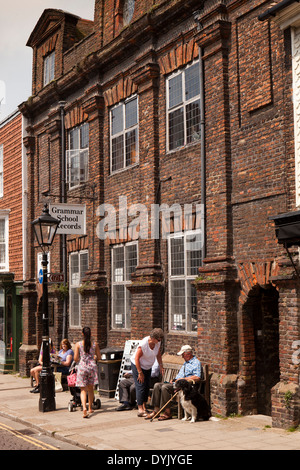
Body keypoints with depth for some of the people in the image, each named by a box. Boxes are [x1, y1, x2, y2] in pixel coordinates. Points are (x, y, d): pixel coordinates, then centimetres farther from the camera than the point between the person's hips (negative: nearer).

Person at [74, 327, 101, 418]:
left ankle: (84, 407, -21)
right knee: (90, 388, 17)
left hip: (82, 367, -2)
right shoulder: (95, 344, 1)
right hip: (92, 366, 2)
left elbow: (75, 358, -3)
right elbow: (99, 357, 8)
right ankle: (90, 408, 28)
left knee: (83, 390, 0)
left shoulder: (78, 344, -3)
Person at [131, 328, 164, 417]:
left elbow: (158, 354, 8)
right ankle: (140, 409, -7)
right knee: (141, 386, -10)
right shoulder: (143, 344, -31)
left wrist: (161, 365, 1)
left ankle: (144, 408, 13)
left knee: (147, 386, 5)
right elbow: (136, 358, -25)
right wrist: (140, 373, -21)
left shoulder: (158, 343, -10)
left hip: (148, 367, 7)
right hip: (137, 365, -7)